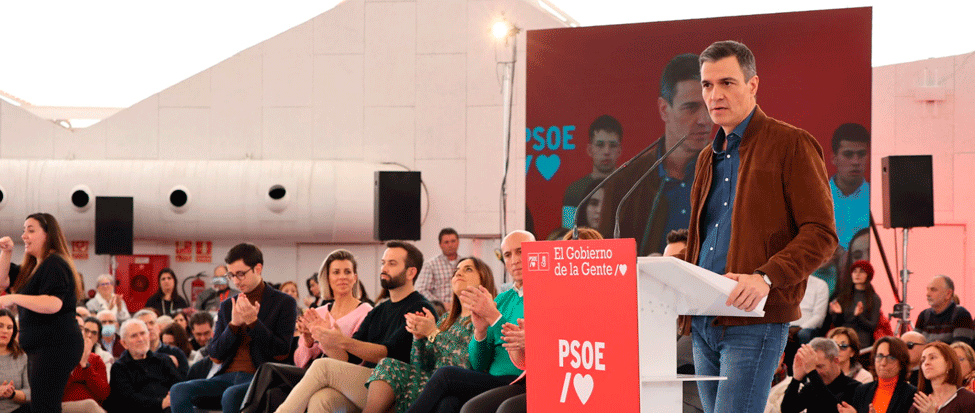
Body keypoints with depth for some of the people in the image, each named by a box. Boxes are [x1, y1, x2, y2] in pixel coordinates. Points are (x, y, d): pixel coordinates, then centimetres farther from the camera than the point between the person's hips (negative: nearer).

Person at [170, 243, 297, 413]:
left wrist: (253, 322, -12)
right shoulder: (227, 306, 20)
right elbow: (215, 354, 14)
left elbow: (282, 353, -4)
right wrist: (234, 324, -2)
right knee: (179, 391, -21)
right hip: (228, 376, 5)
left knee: (231, 395, -39)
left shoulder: (285, 303, 4)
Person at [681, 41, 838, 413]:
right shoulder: (709, 158, 21)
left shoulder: (791, 145, -4)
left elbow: (821, 234, -11)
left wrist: (766, 277, -24)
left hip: (756, 319, -7)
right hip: (704, 324, 8)